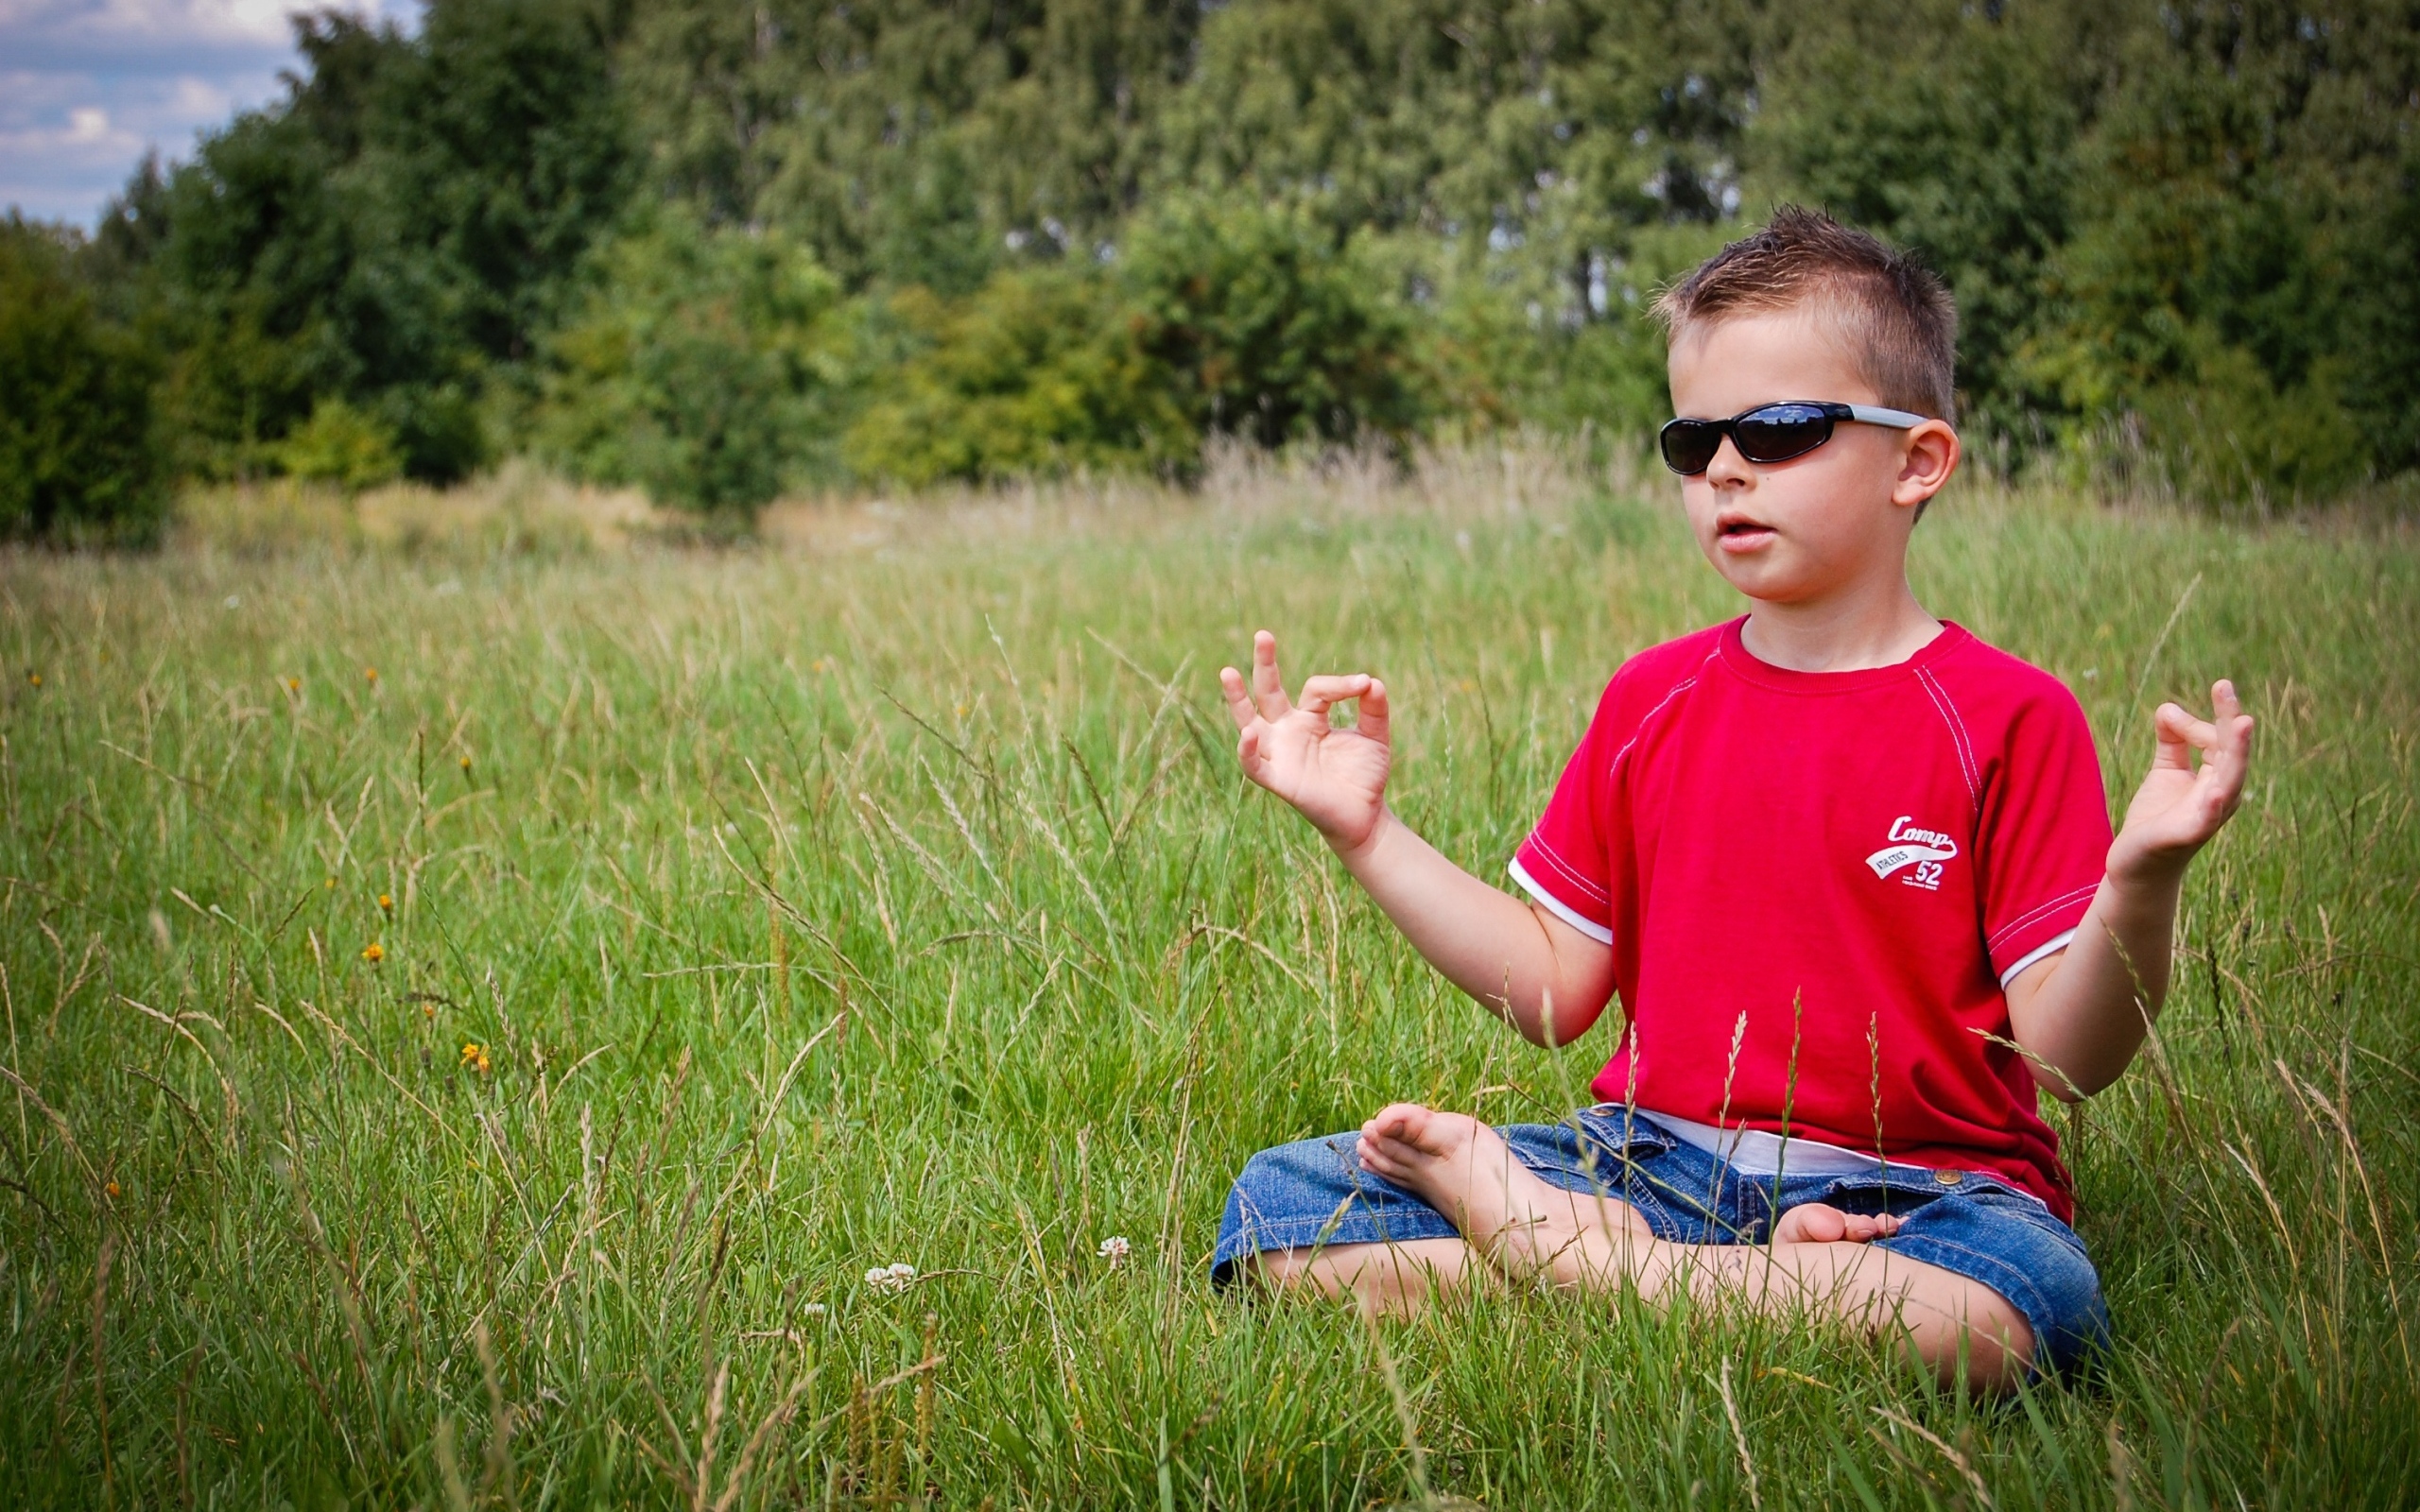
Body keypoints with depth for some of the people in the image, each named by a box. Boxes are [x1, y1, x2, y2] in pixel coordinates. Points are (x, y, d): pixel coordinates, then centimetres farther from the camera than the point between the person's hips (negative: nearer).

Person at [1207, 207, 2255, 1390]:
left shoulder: (2007, 718, -3)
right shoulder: (1649, 701, 12)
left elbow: (2066, 1056, -9)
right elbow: (1557, 990, 12)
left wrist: (2140, 880, -28)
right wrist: (1366, 830, 8)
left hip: (1902, 1190, -3)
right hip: (1654, 1157, 4)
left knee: (2012, 1307, -40)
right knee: (1278, 1204, -14)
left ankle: (1528, 1234, -21)